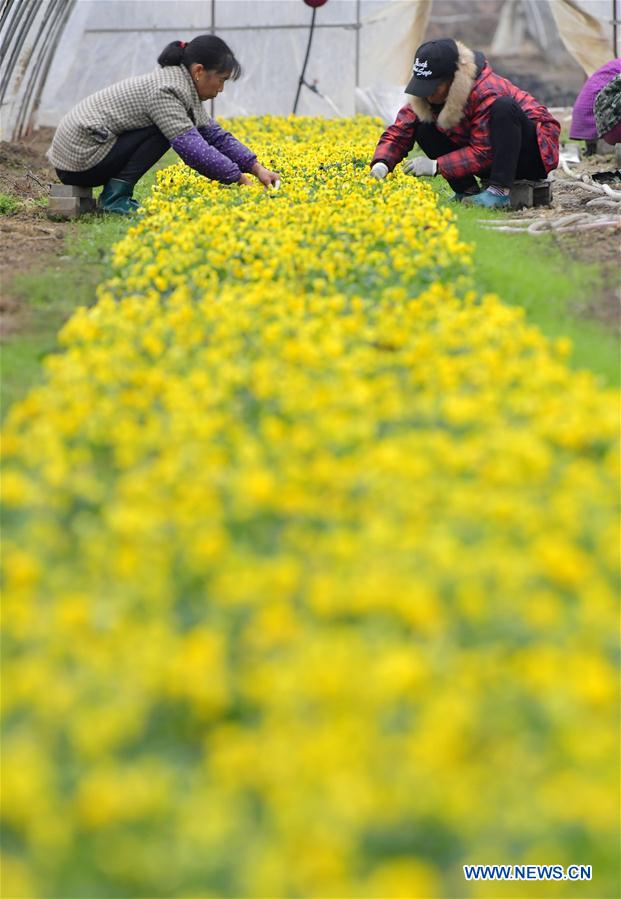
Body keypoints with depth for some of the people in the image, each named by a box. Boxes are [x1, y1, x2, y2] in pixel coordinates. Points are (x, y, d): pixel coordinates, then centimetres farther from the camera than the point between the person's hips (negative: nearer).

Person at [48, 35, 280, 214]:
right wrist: (240, 180, -22)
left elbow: (214, 134, 12)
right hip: (79, 159, -10)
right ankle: (115, 197, -12)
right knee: (162, 133, -15)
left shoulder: (182, 88, 10)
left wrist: (257, 168, 2)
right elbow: (192, 147, -27)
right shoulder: (164, 91, -20)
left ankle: (114, 191, 9)